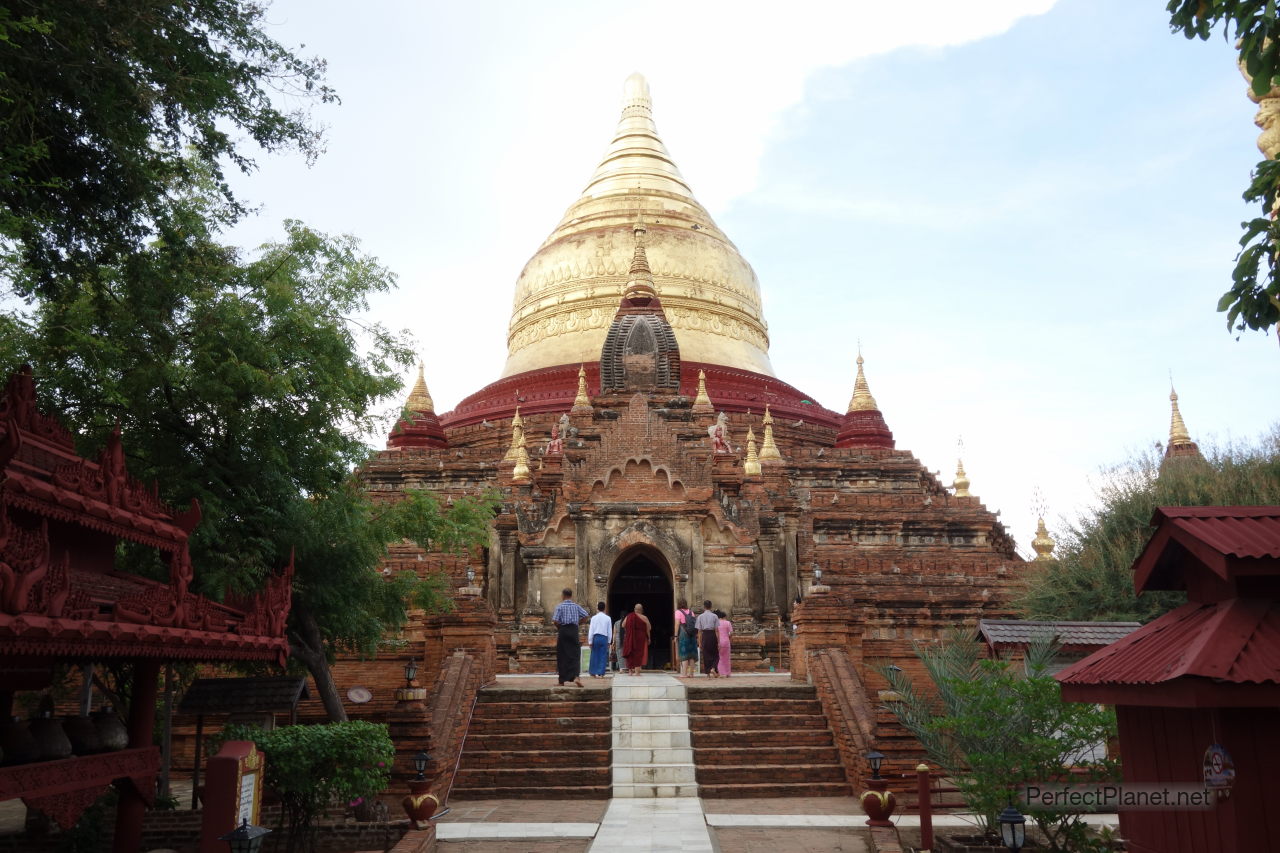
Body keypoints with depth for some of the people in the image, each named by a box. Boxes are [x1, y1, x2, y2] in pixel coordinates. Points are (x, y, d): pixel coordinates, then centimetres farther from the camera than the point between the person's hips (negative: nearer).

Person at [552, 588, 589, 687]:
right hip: (574, 630, 2)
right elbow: (586, 615, 0)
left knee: (562, 656, 6)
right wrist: (578, 621, 12)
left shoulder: (560, 606, -5)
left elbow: (555, 620, -13)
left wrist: (558, 627, 6)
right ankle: (576, 676, -16)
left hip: (563, 630, -2)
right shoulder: (576, 606, 5)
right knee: (575, 654, 4)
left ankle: (562, 680, 10)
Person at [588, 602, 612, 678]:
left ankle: (594, 673, 12)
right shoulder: (608, 618, 1)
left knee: (595, 655, 8)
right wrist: (609, 641, 13)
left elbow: (591, 630, -3)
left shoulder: (594, 618, -3)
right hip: (604, 638, 1)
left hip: (596, 637, -1)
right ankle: (601, 673, 3)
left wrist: (590, 641, 2)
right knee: (603, 656, 5)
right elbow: (610, 631, 4)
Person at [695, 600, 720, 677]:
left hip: (705, 636, 1)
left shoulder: (700, 616, 1)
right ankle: (713, 668, -10)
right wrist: (718, 641, 1)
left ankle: (708, 673, 9)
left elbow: (699, 631, 1)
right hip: (713, 635, -1)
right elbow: (717, 630, -3)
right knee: (715, 655, 11)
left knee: (706, 655, 9)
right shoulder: (714, 616, -3)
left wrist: (699, 642, 6)